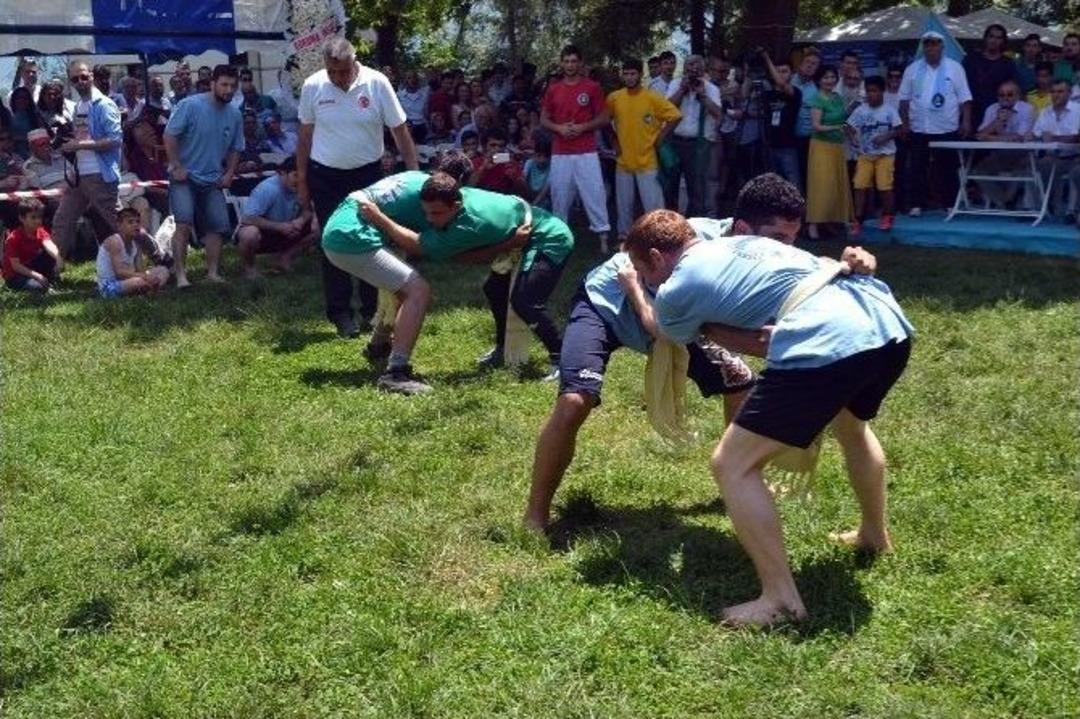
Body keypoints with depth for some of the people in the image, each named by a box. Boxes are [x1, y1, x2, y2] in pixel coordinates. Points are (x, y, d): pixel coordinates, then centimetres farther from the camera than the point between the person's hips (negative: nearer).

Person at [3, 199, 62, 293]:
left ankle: (51, 280, -3)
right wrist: (37, 276, -33)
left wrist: (58, 257, -50)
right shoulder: (13, 238, -20)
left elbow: (49, 245, -28)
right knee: (38, 287, -34)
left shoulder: (41, 232, -6)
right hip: (15, 275, -6)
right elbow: (16, 266, -22)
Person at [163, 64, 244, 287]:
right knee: (184, 224, -14)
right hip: (184, 176, -5)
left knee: (217, 226, 3)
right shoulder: (190, 105, -14)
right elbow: (169, 136, -13)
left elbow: (236, 148, 15)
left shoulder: (234, 114, 4)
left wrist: (229, 173, 4)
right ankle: (181, 274, -10)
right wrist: (177, 167, -15)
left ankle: (213, 272, 13)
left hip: (213, 180, 6)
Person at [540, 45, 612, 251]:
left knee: (594, 192, -6)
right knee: (560, 194, 5)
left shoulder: (592, 87, 1)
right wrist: (559, 128, -8)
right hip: (560, 153, 3)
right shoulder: (553, 89, 8)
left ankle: (603, 235, -3)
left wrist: (583, 127, -13)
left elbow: (604, 118, 2)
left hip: (587, 152, -2)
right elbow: (543, 120, 12)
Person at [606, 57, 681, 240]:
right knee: (624, 203, 12)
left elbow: (674, 116, -5)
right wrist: (613, 140, 9)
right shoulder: (613, 98, -1)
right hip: (623, 161, 3)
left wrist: (660, 137, -5)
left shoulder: (653, 98, -9)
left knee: (653, 204, -4)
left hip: (647, 161, -3)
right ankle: (624, 236, 25)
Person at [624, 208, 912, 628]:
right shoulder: (740, 242, 28)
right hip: (890, 323, 9)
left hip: (825, 345, -9)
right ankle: (875, 536, 56)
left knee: (732, 465, 4)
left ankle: (781, 600, 4)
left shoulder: (676, 290, 9)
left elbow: (663, 333, 32)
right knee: (852, 426, 38)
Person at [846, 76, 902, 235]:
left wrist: (885, 137, -21)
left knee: (885, 186, -1)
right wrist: (853, 137, -15)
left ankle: (887, 217, 18)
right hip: (865, 154, 2)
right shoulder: (860, 110, 1)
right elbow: (849, 126, 5)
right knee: (860, 186, -4)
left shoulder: (889, 110, -6)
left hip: (885, 154, -2)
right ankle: (858, 220, 2)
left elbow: (898, 129, -5)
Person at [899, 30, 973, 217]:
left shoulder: (954, 68, 2)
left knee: (947, 168, 4)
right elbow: (904, 99, 9)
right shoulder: (913, 69, 8)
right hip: (918, 129, 2)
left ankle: (950, 204, 11)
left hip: (947, 129, -2)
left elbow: (964, 98, 0)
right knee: (918, 168, 3)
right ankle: (917, 204, 8)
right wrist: (905, 123, 3)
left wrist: (966, 122, -7)